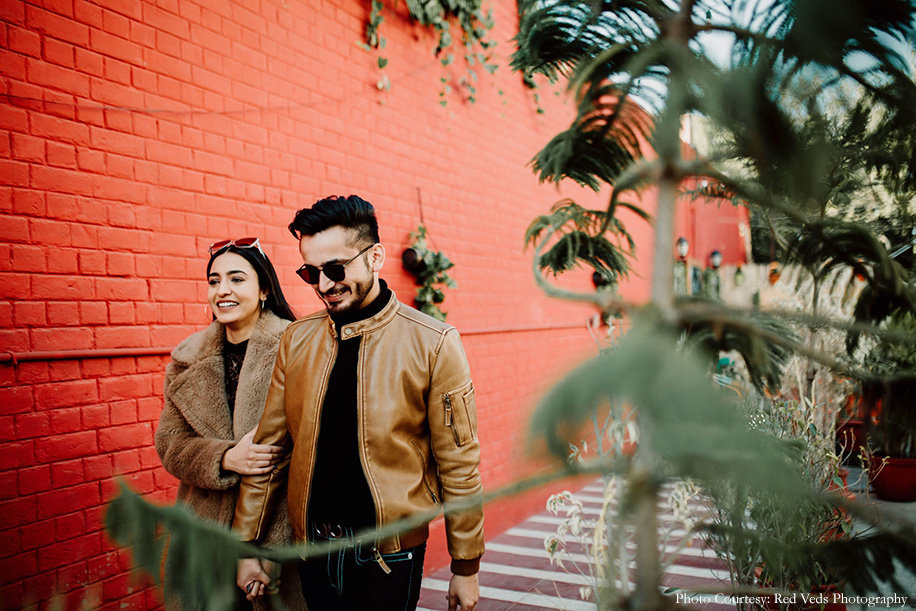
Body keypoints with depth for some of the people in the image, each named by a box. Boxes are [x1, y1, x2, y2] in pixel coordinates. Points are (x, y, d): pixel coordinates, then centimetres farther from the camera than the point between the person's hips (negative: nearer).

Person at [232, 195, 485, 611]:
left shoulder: (433, 343, -12)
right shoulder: (296, 340, 0)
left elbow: (458, 465, -9)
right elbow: (269, 446, 6)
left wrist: (465, 567, -4)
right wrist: (247, 544, 8)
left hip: (387, 556, -3)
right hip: (313, 549, 4)